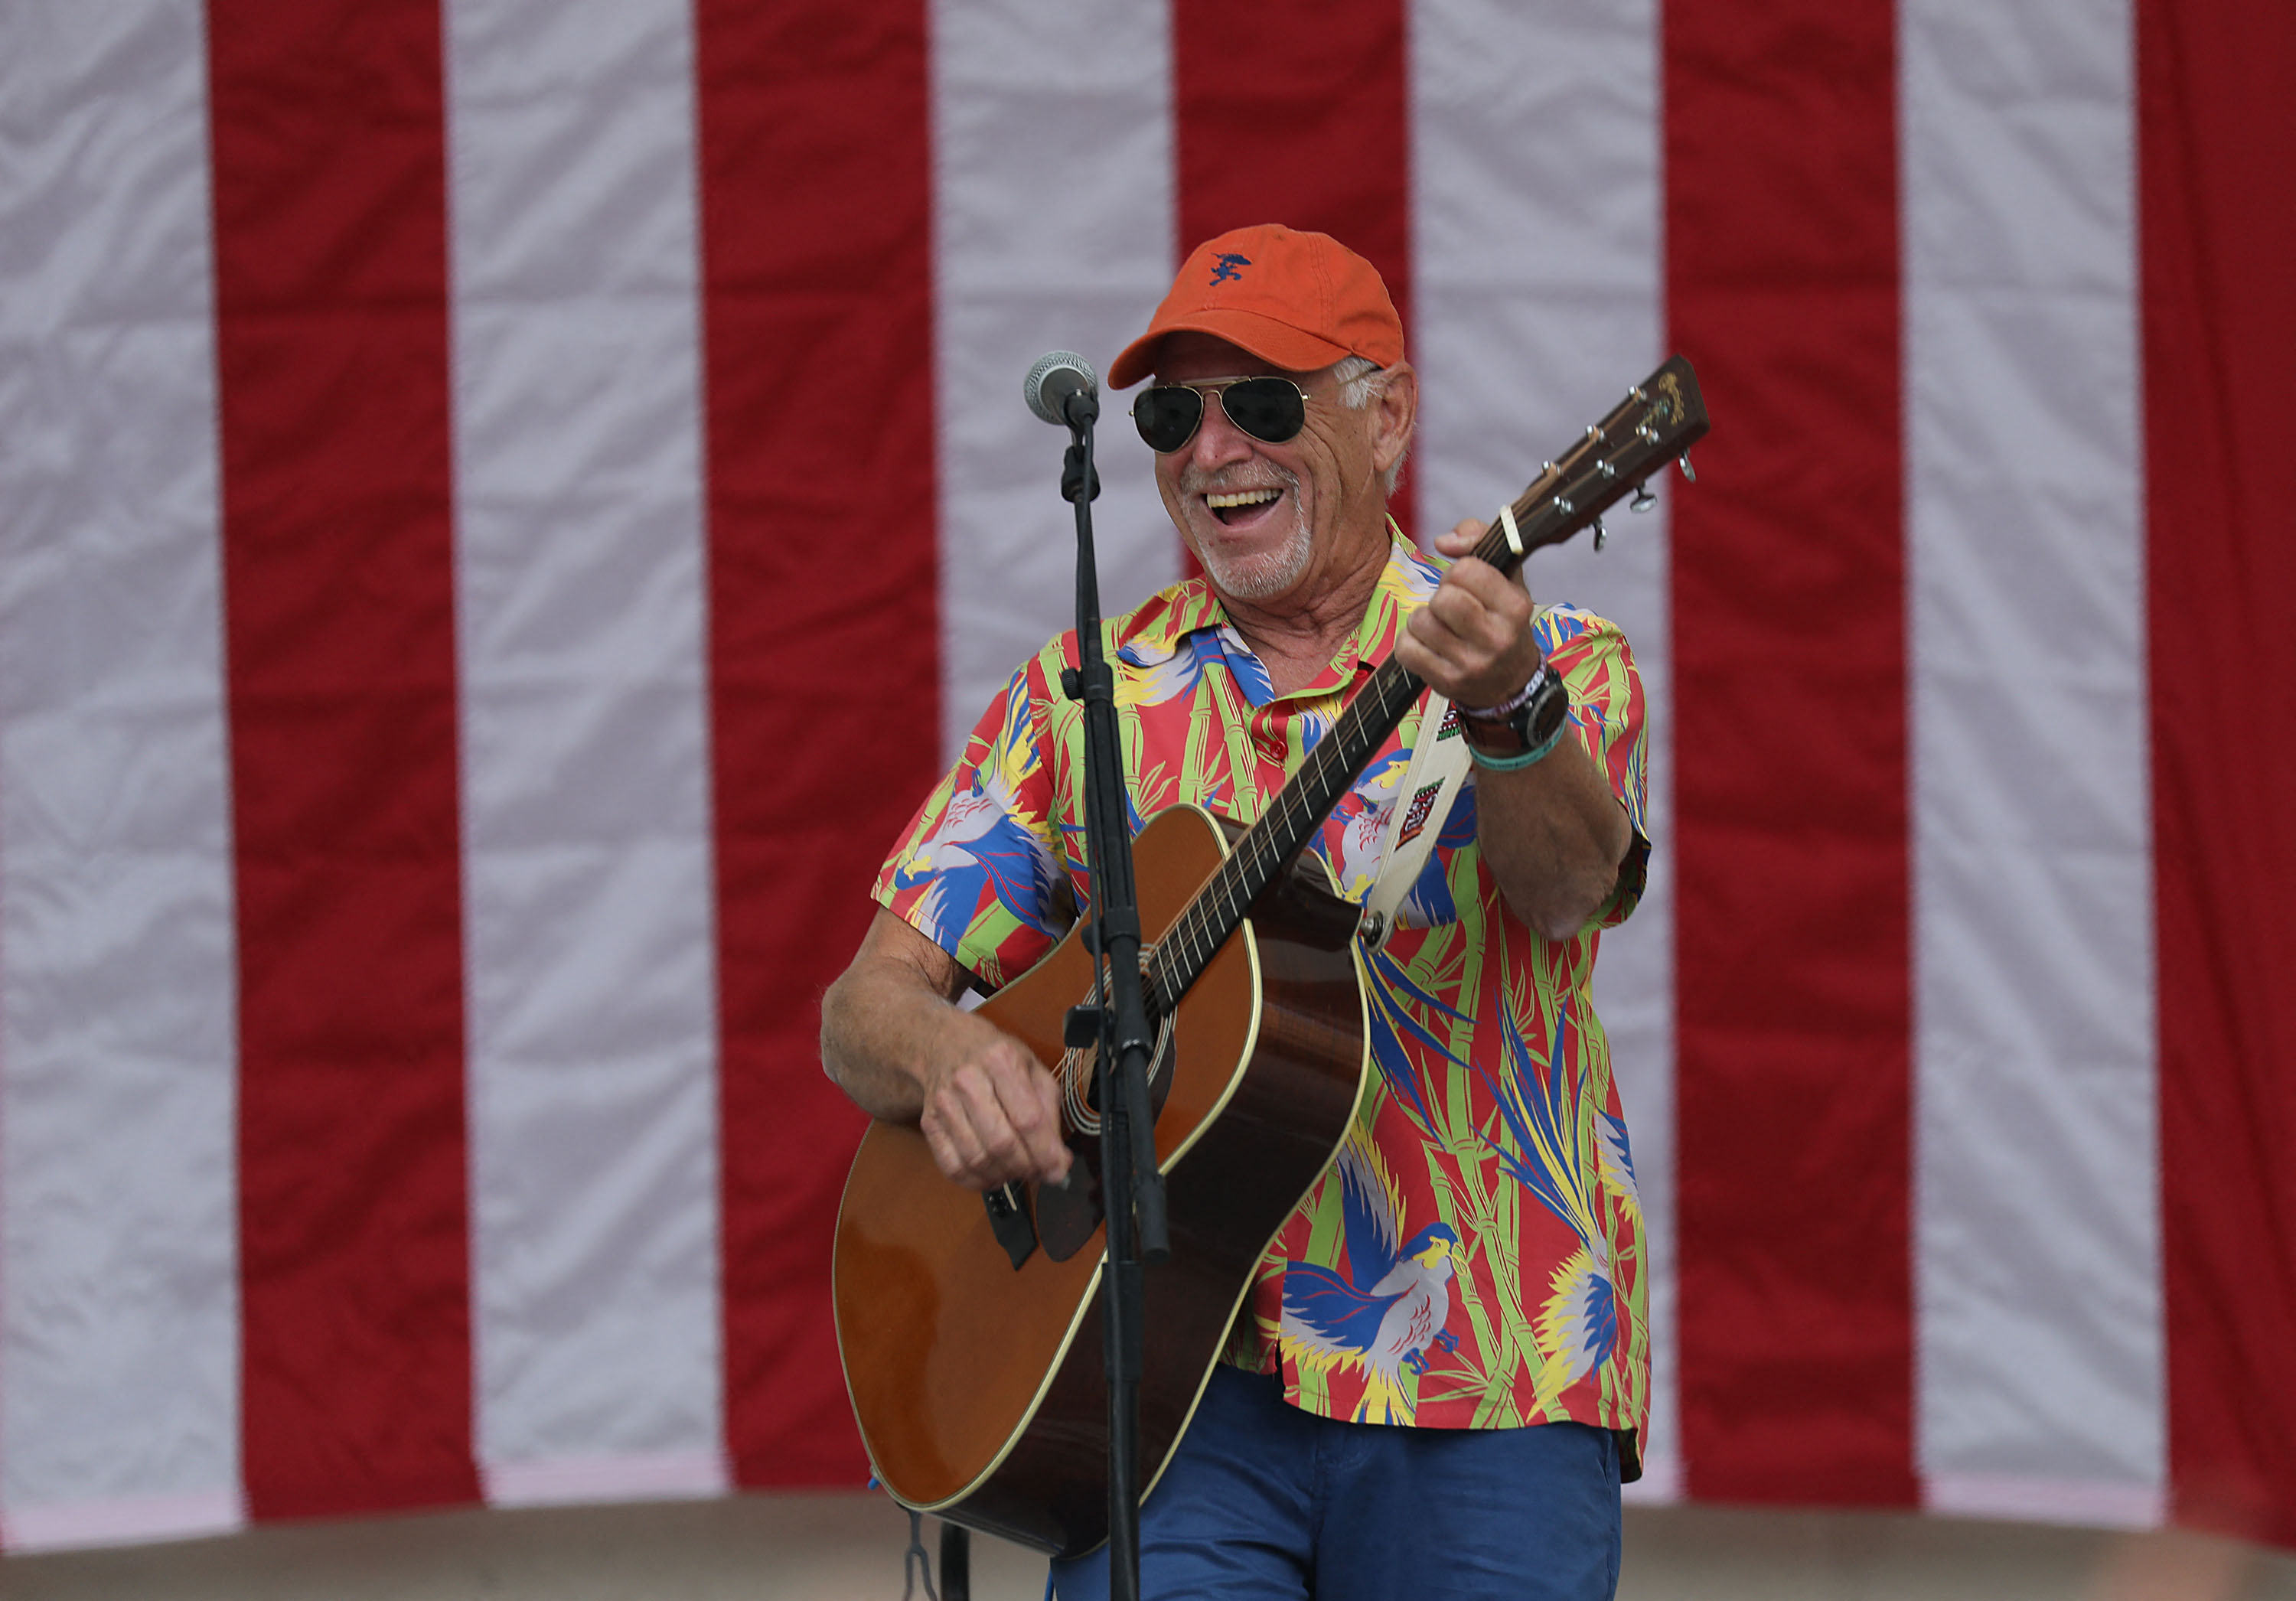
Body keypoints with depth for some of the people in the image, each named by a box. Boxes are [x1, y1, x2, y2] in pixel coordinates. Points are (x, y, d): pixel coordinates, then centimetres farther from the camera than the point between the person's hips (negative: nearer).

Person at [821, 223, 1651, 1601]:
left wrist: (1507, 711, -39)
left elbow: (1567, 883, -17)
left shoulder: (1553, 668, 5)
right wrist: (945, 1054, -14)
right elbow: (869, 1005, 10)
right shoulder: (1087, 698, 12)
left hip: (1478, 1394, -1)